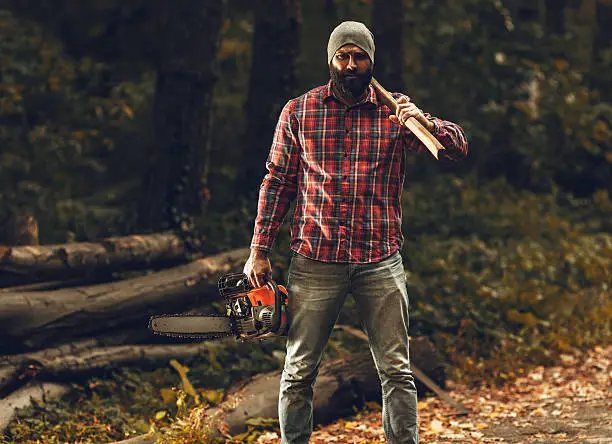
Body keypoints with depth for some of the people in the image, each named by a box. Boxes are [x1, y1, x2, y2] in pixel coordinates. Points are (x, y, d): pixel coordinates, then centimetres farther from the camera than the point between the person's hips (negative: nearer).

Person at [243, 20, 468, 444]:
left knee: (397, 370, 2)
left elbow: (458, 147, -1)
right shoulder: (298, 112, 5)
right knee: (299, 370, 5)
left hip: (380, 261, 0)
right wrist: (259, 251, 4)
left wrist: (423, 121, -21)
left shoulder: (394, 112, 5)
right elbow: (277, 183, 8)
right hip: (315, 260, 0)